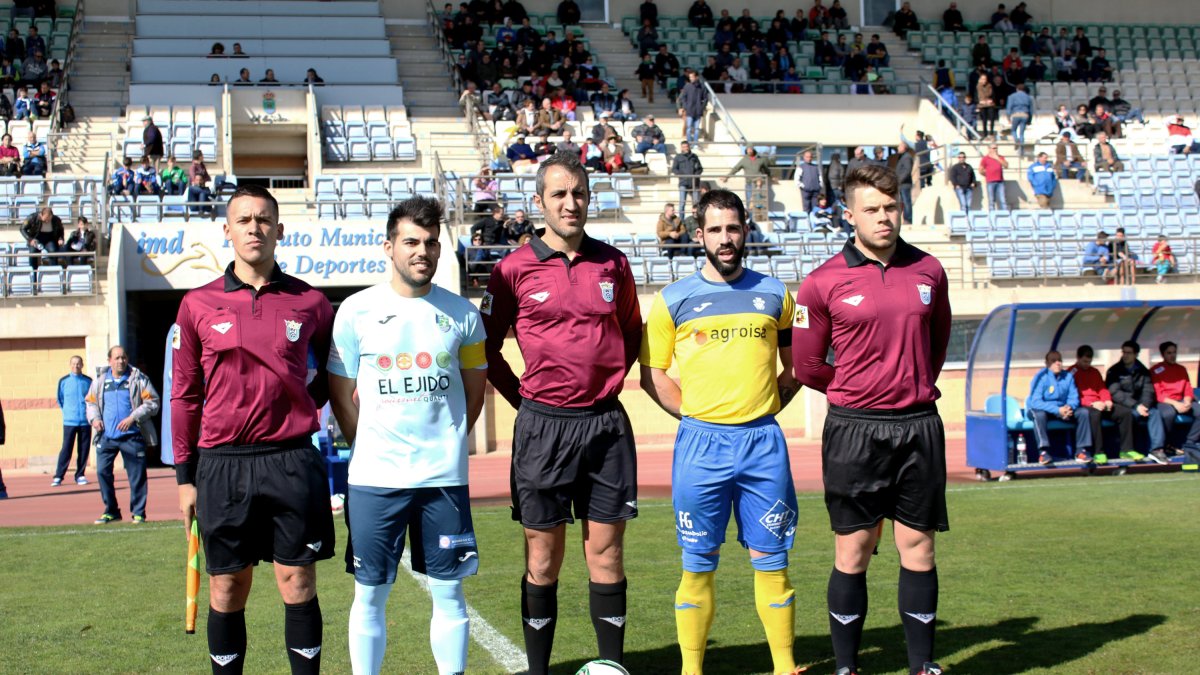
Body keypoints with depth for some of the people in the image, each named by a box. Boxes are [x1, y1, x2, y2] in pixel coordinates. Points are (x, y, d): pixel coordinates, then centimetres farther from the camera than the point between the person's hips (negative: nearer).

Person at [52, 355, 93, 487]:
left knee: (84, 449, 3)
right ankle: (58, 477, 0)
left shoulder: (88, 381, 6)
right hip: (69, 421, -1)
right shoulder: (63, 381, 4)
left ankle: (80, 475, 13)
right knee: (66, 449, -4)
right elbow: (60, 400, 14)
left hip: (85, 420, 1)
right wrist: (68, 411, 11)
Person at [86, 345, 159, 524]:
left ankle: (138, 512, 9)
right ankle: (111, 511, 14)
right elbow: (90, 402, 22)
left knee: (137, 475, -1)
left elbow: (152, 403, -3)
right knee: (102, 472, 1)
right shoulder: (100, 381, 11)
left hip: (132, 437, -3)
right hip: (106, 437, 3)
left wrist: (133, 417, -13)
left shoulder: (138, 379, 0)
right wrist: (94, 418, 2)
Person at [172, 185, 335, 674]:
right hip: (222, 464, 0)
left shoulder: (309, 302, 4)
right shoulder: (198, 305, 4)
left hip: (292, 461, 0)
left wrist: (303, 405, 5)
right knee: (227, 587, 7)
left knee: (297, 584, 2)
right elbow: (185, 394, 7)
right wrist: (185, 475, 6)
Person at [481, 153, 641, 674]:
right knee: (543, 558, 4)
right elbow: (487, 347, 6)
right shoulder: (515, 269, -2)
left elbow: (632, 333, 20)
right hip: (543, 425, -2)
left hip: (606, 424, 2)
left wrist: (607, 382, 10)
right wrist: (524, 400, 1)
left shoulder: (613, 264, 7)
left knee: (605, 554, 5)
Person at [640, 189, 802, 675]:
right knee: (699, 562, 4)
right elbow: (652, 374, 6)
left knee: (770, 558, 4)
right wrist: (695, 415, -1)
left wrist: (766, 407, 7)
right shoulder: (673, 300, 4)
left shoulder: (774, 294, 9)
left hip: (763, 440, 1)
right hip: (701, 443, -1)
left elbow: (796, 363, 18)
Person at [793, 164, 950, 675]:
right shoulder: (824, 283, -5)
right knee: (853, 552, 2)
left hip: (919, 426, 3)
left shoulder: (928, 271, 5)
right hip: (854, 428, -3)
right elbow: (806, 365, 3)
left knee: (918, 548, 7)